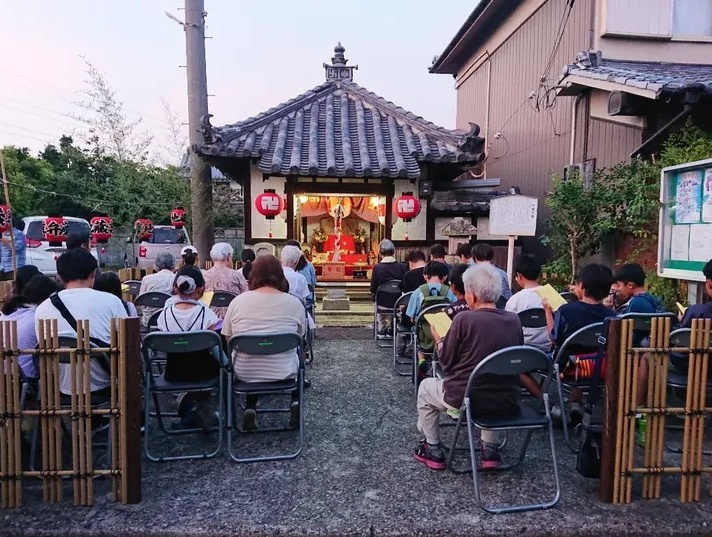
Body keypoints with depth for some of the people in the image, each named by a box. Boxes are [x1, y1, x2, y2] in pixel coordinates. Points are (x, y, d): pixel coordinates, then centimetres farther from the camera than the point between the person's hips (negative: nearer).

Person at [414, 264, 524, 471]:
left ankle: (433, 450, 29)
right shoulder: (514, 320, -1)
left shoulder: (464, 319, -14)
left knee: (425, 387, 25)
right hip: (507, 404, 5)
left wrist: (438, 339, 14)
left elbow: (446, 363, -5)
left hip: (466, 400, -4)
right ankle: (490, 448, 33)